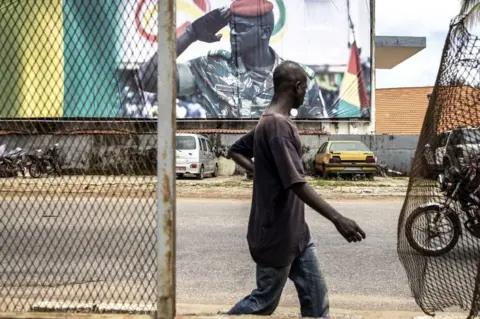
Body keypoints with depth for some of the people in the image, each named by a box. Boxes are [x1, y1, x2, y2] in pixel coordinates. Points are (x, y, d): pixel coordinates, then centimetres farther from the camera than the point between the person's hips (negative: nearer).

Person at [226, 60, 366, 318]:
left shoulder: (270, 121, 9)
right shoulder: (278, 125, -23)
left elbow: (235, 151, 23)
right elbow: (297, 183, -30)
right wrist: (337, 218, -31)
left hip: (294, 231, 10)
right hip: (276, 234, -10)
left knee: (315, 295, 11)